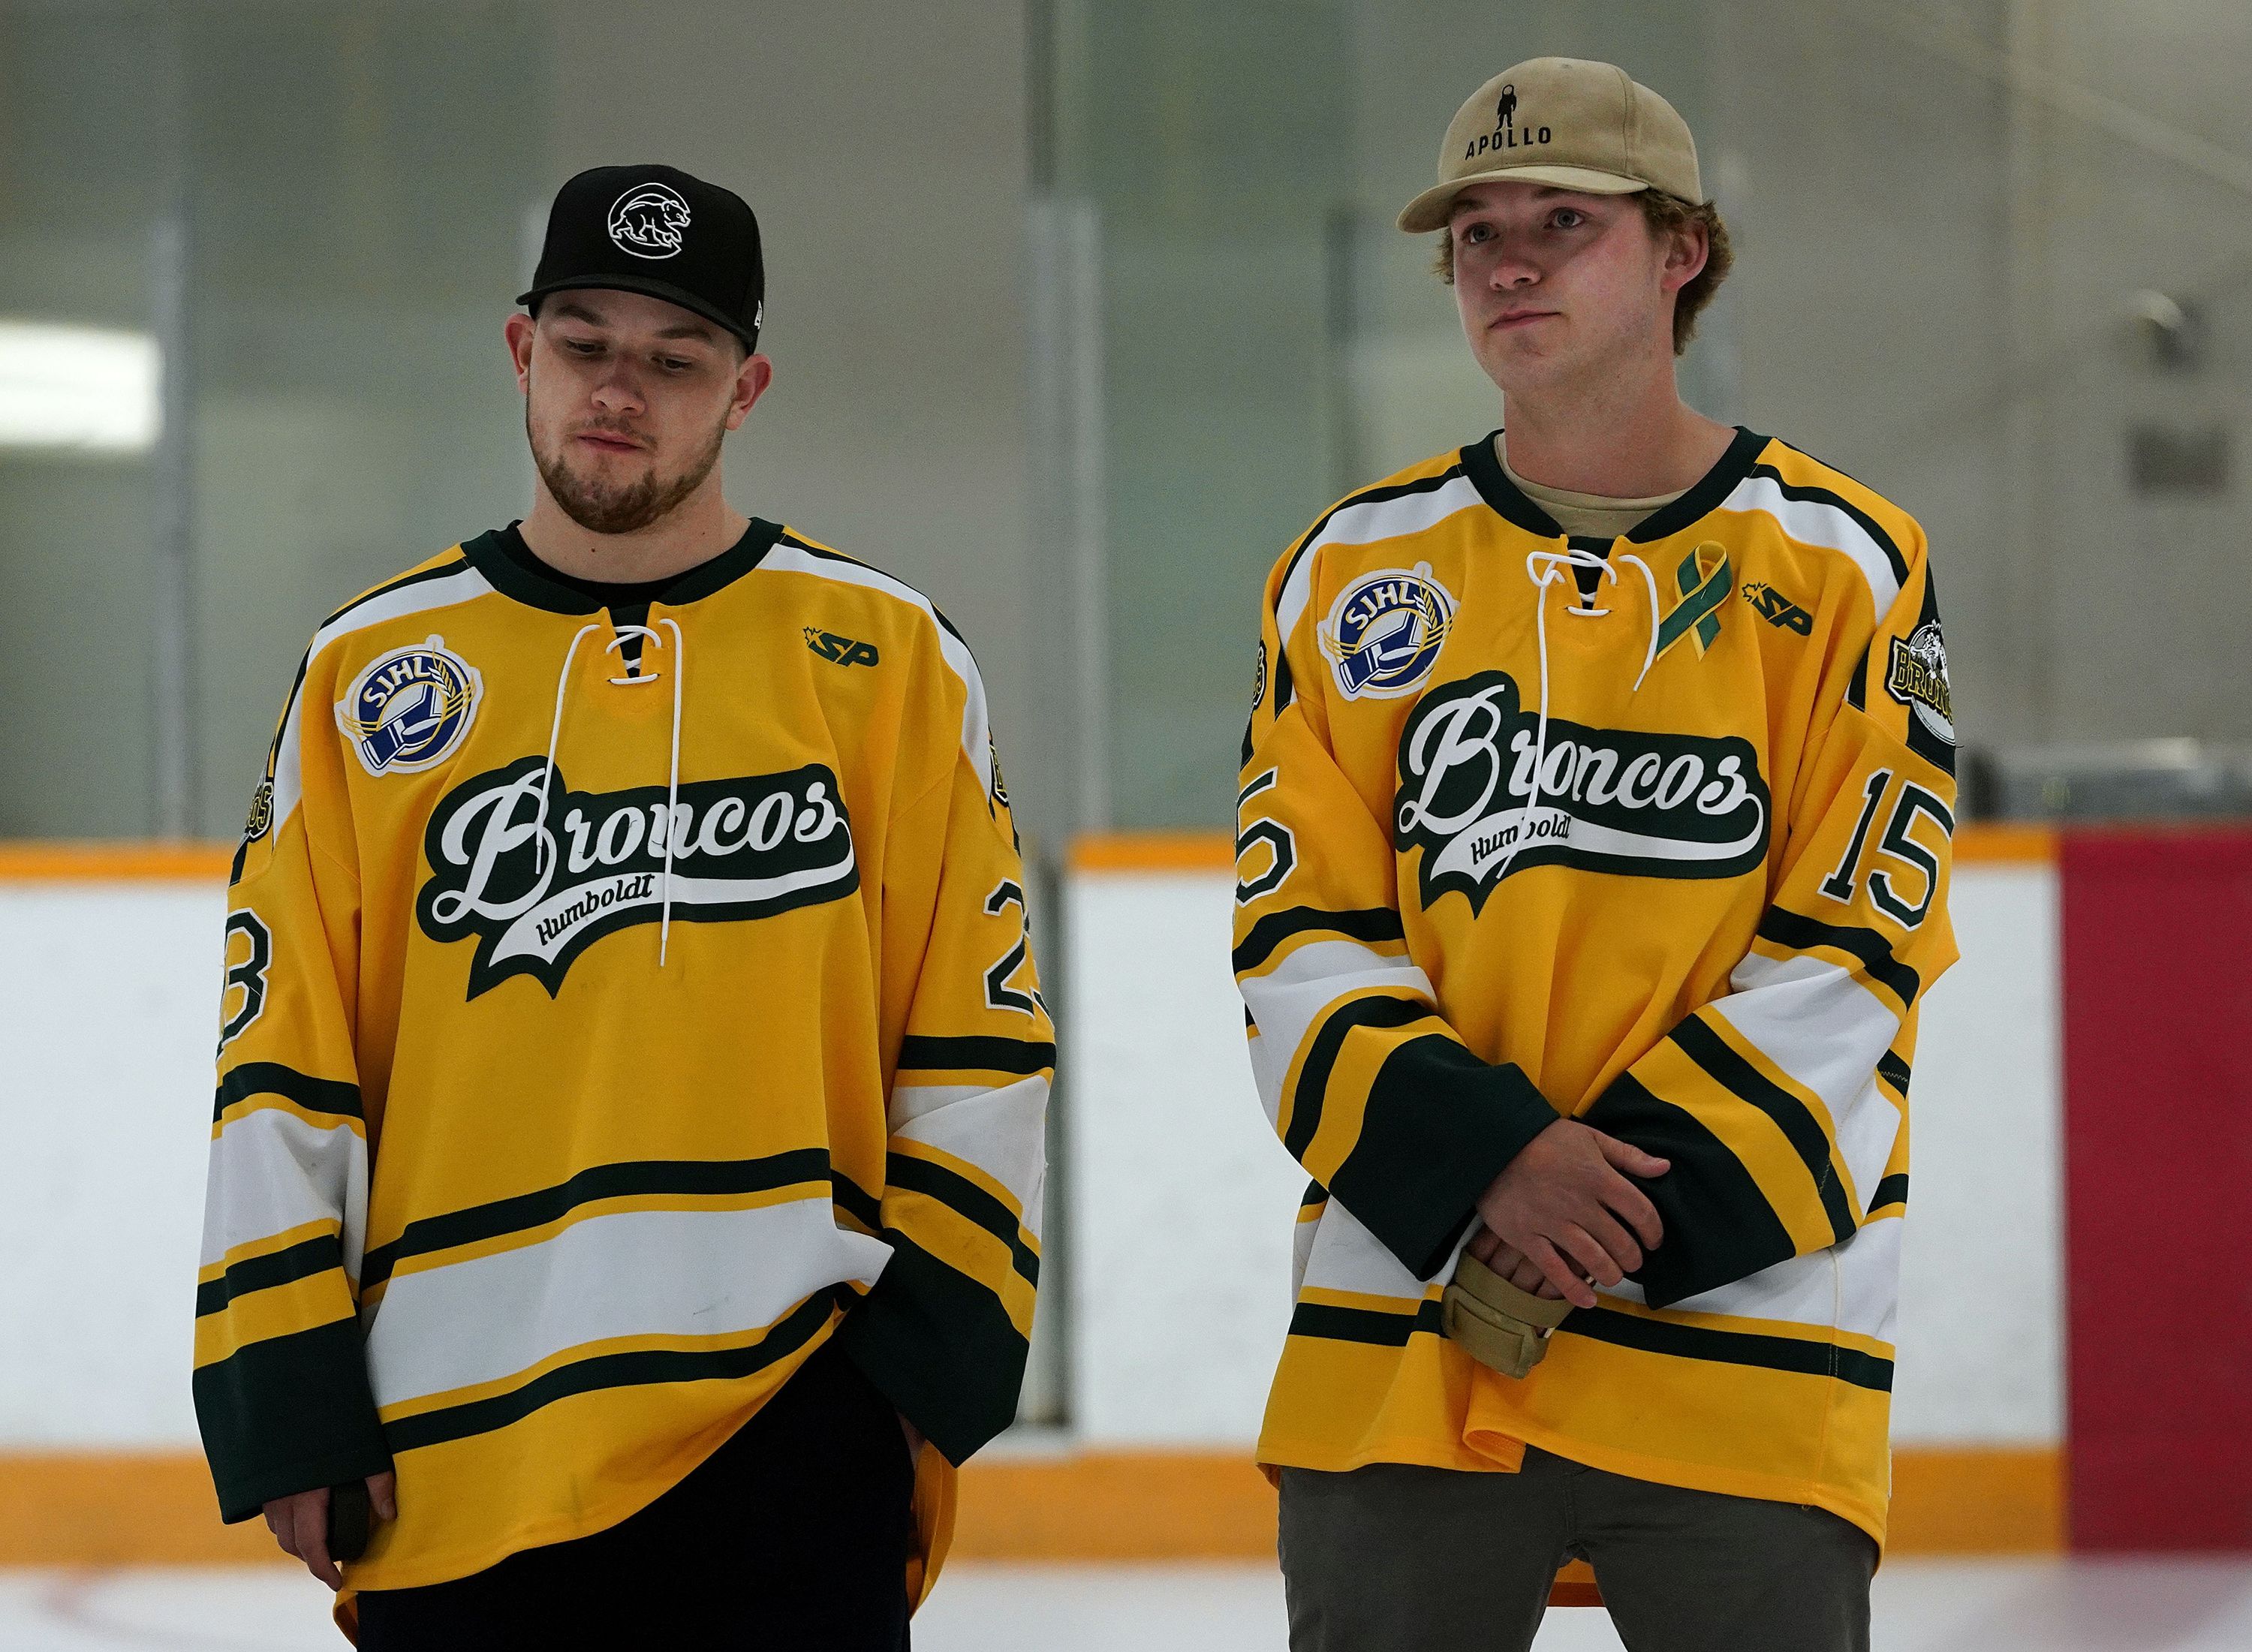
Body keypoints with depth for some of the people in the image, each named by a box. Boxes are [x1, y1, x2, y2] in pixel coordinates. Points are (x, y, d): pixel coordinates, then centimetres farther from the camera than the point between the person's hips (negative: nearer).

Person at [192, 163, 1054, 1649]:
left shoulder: (887, 658, 7)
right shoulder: (371, 676, 10)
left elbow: (978, 1037, 6)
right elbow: (281, 1065, 8)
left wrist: (938, 1341, -2)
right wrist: (285, 1401, 2)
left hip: (787, 1429, -1)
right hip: (450, 1455, 1)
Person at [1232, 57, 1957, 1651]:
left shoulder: (1843, 566, 2)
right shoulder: (1351, 576, 9)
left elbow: (1848, 949, -4)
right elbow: (1301, 949, 4)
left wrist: (1632, 1189, -16)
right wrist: (1483, 1158, -14)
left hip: (1739, 1323, -2)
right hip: (1401, 1333, 2)